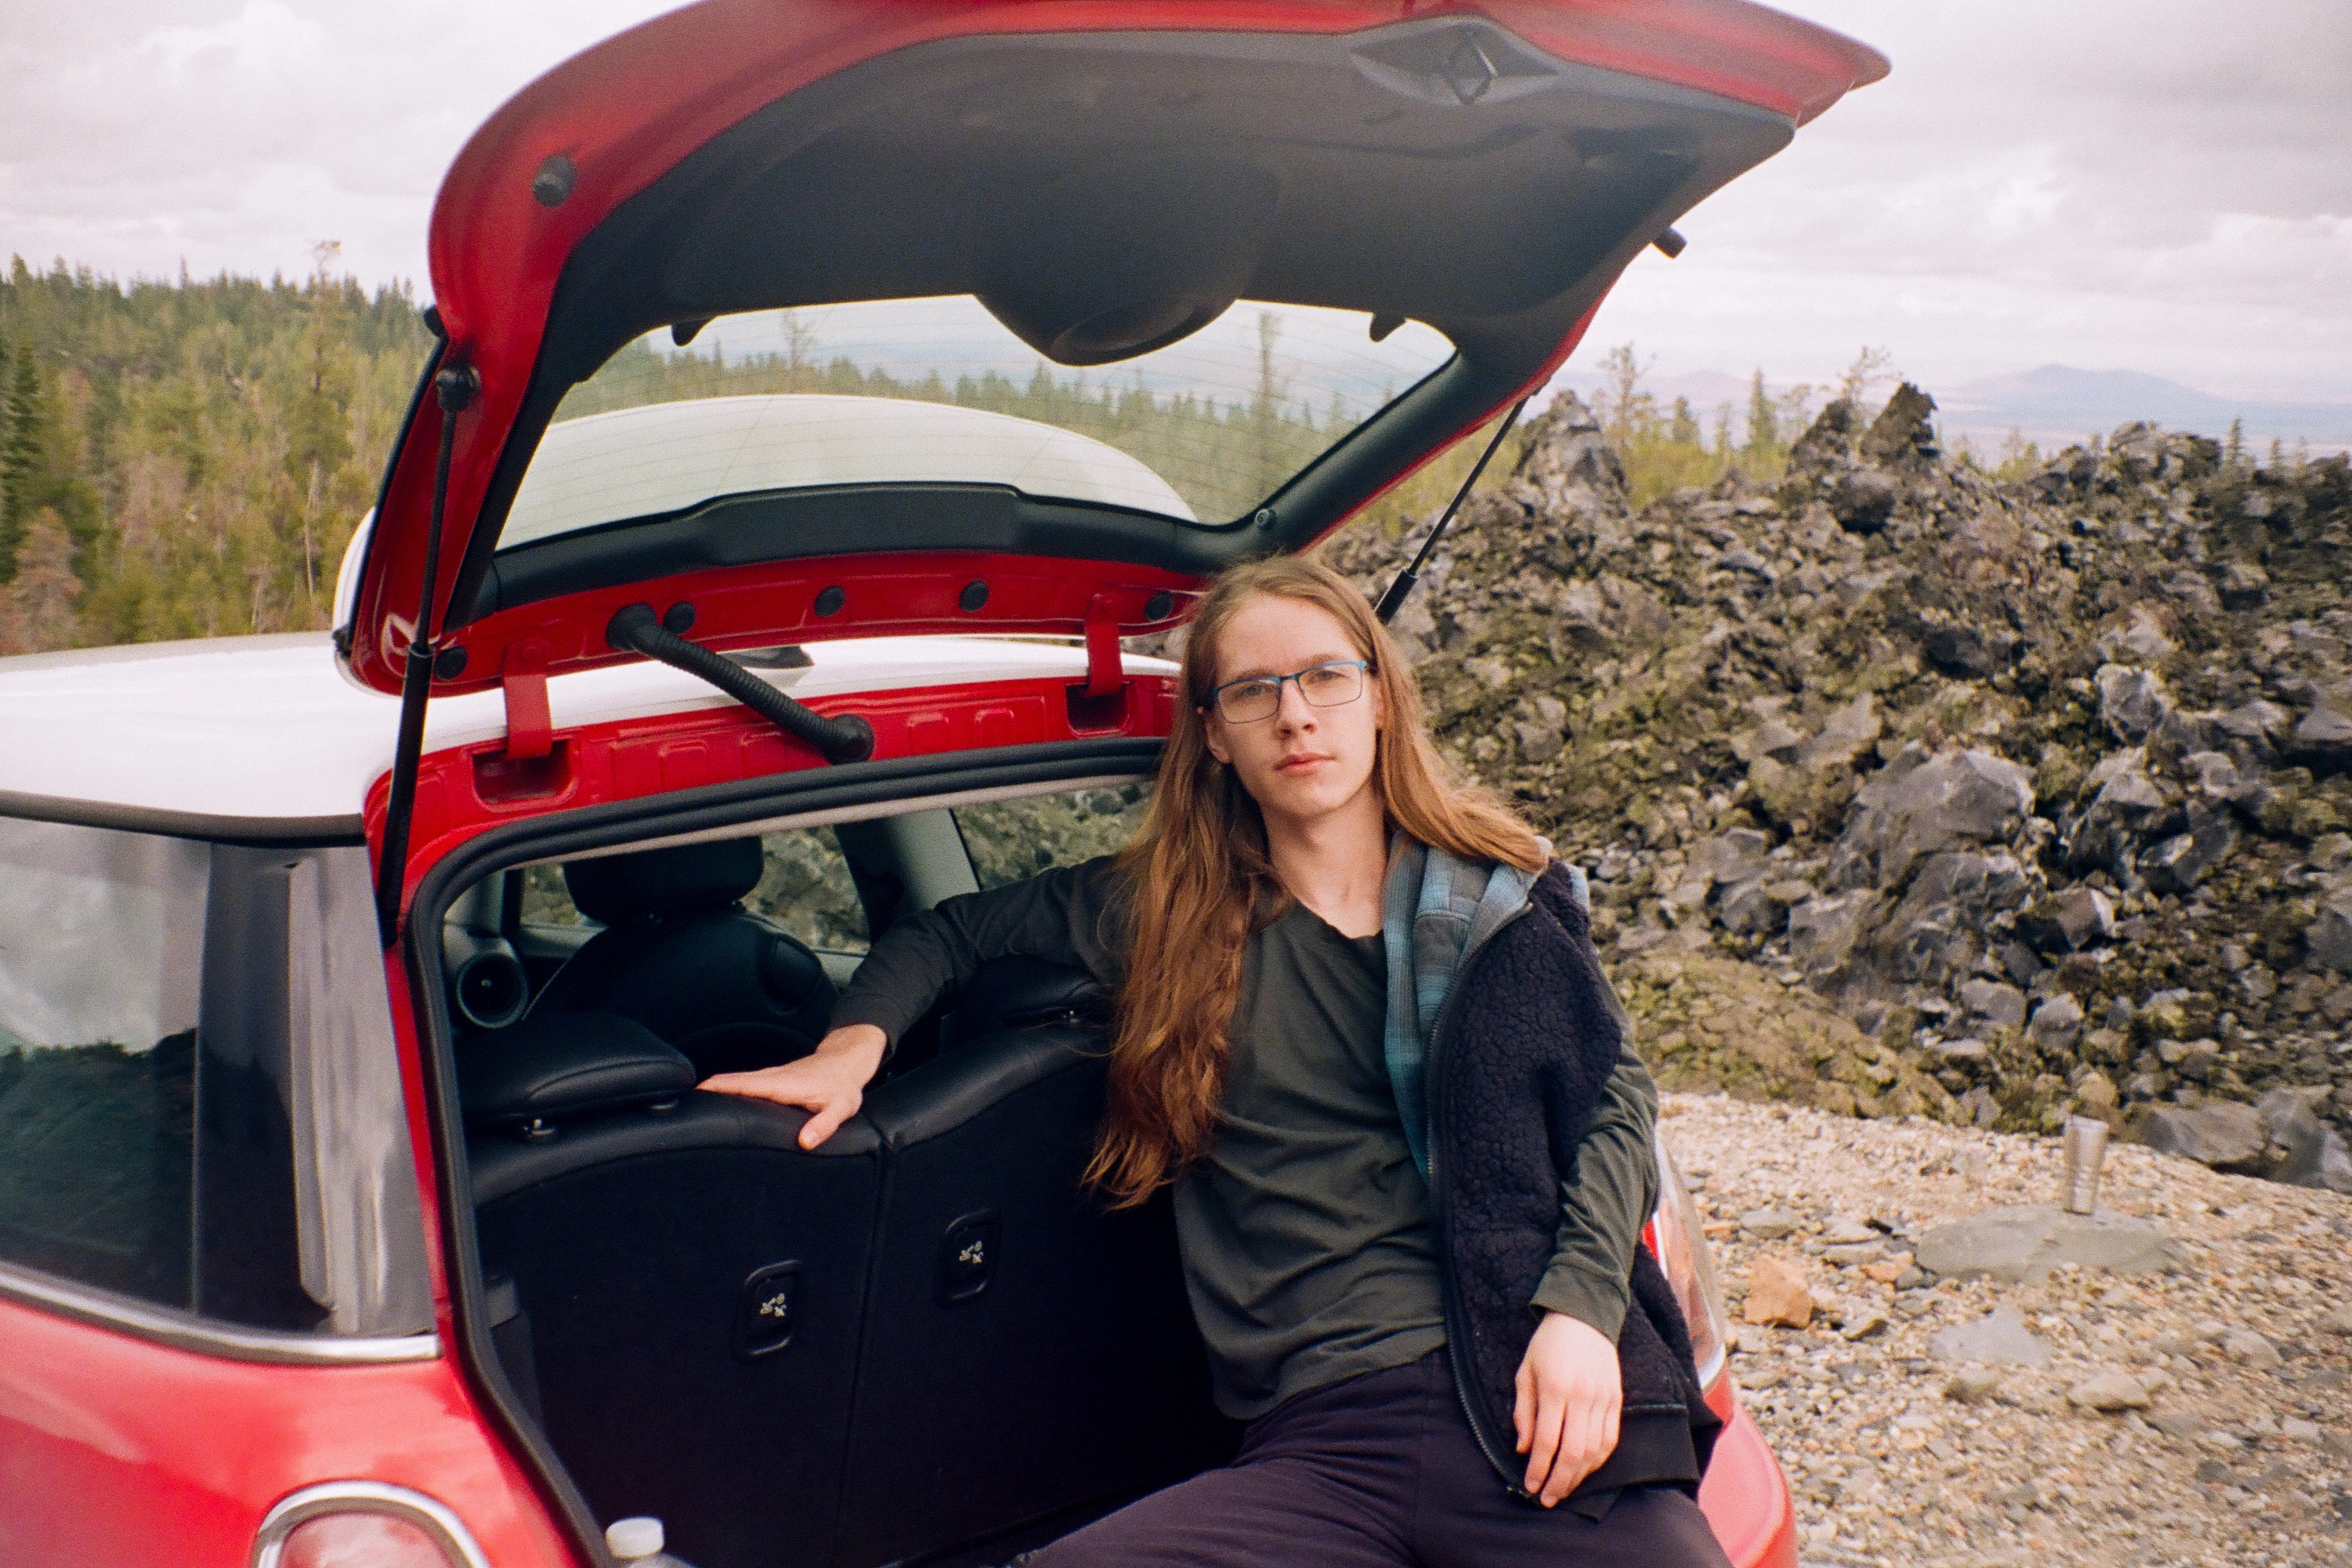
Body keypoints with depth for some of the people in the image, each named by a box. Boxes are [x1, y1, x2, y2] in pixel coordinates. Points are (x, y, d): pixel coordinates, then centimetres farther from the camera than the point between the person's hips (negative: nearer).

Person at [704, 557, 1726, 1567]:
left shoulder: (1497, 901, 11)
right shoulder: (1163, 910, 15)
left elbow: (1612, 1097, 5)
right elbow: (945, 933, 25)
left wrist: (1580, 1308, -13)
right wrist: (855, 1045, 5)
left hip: (1526, 1408, -1)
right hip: (1322, 1441, 2)